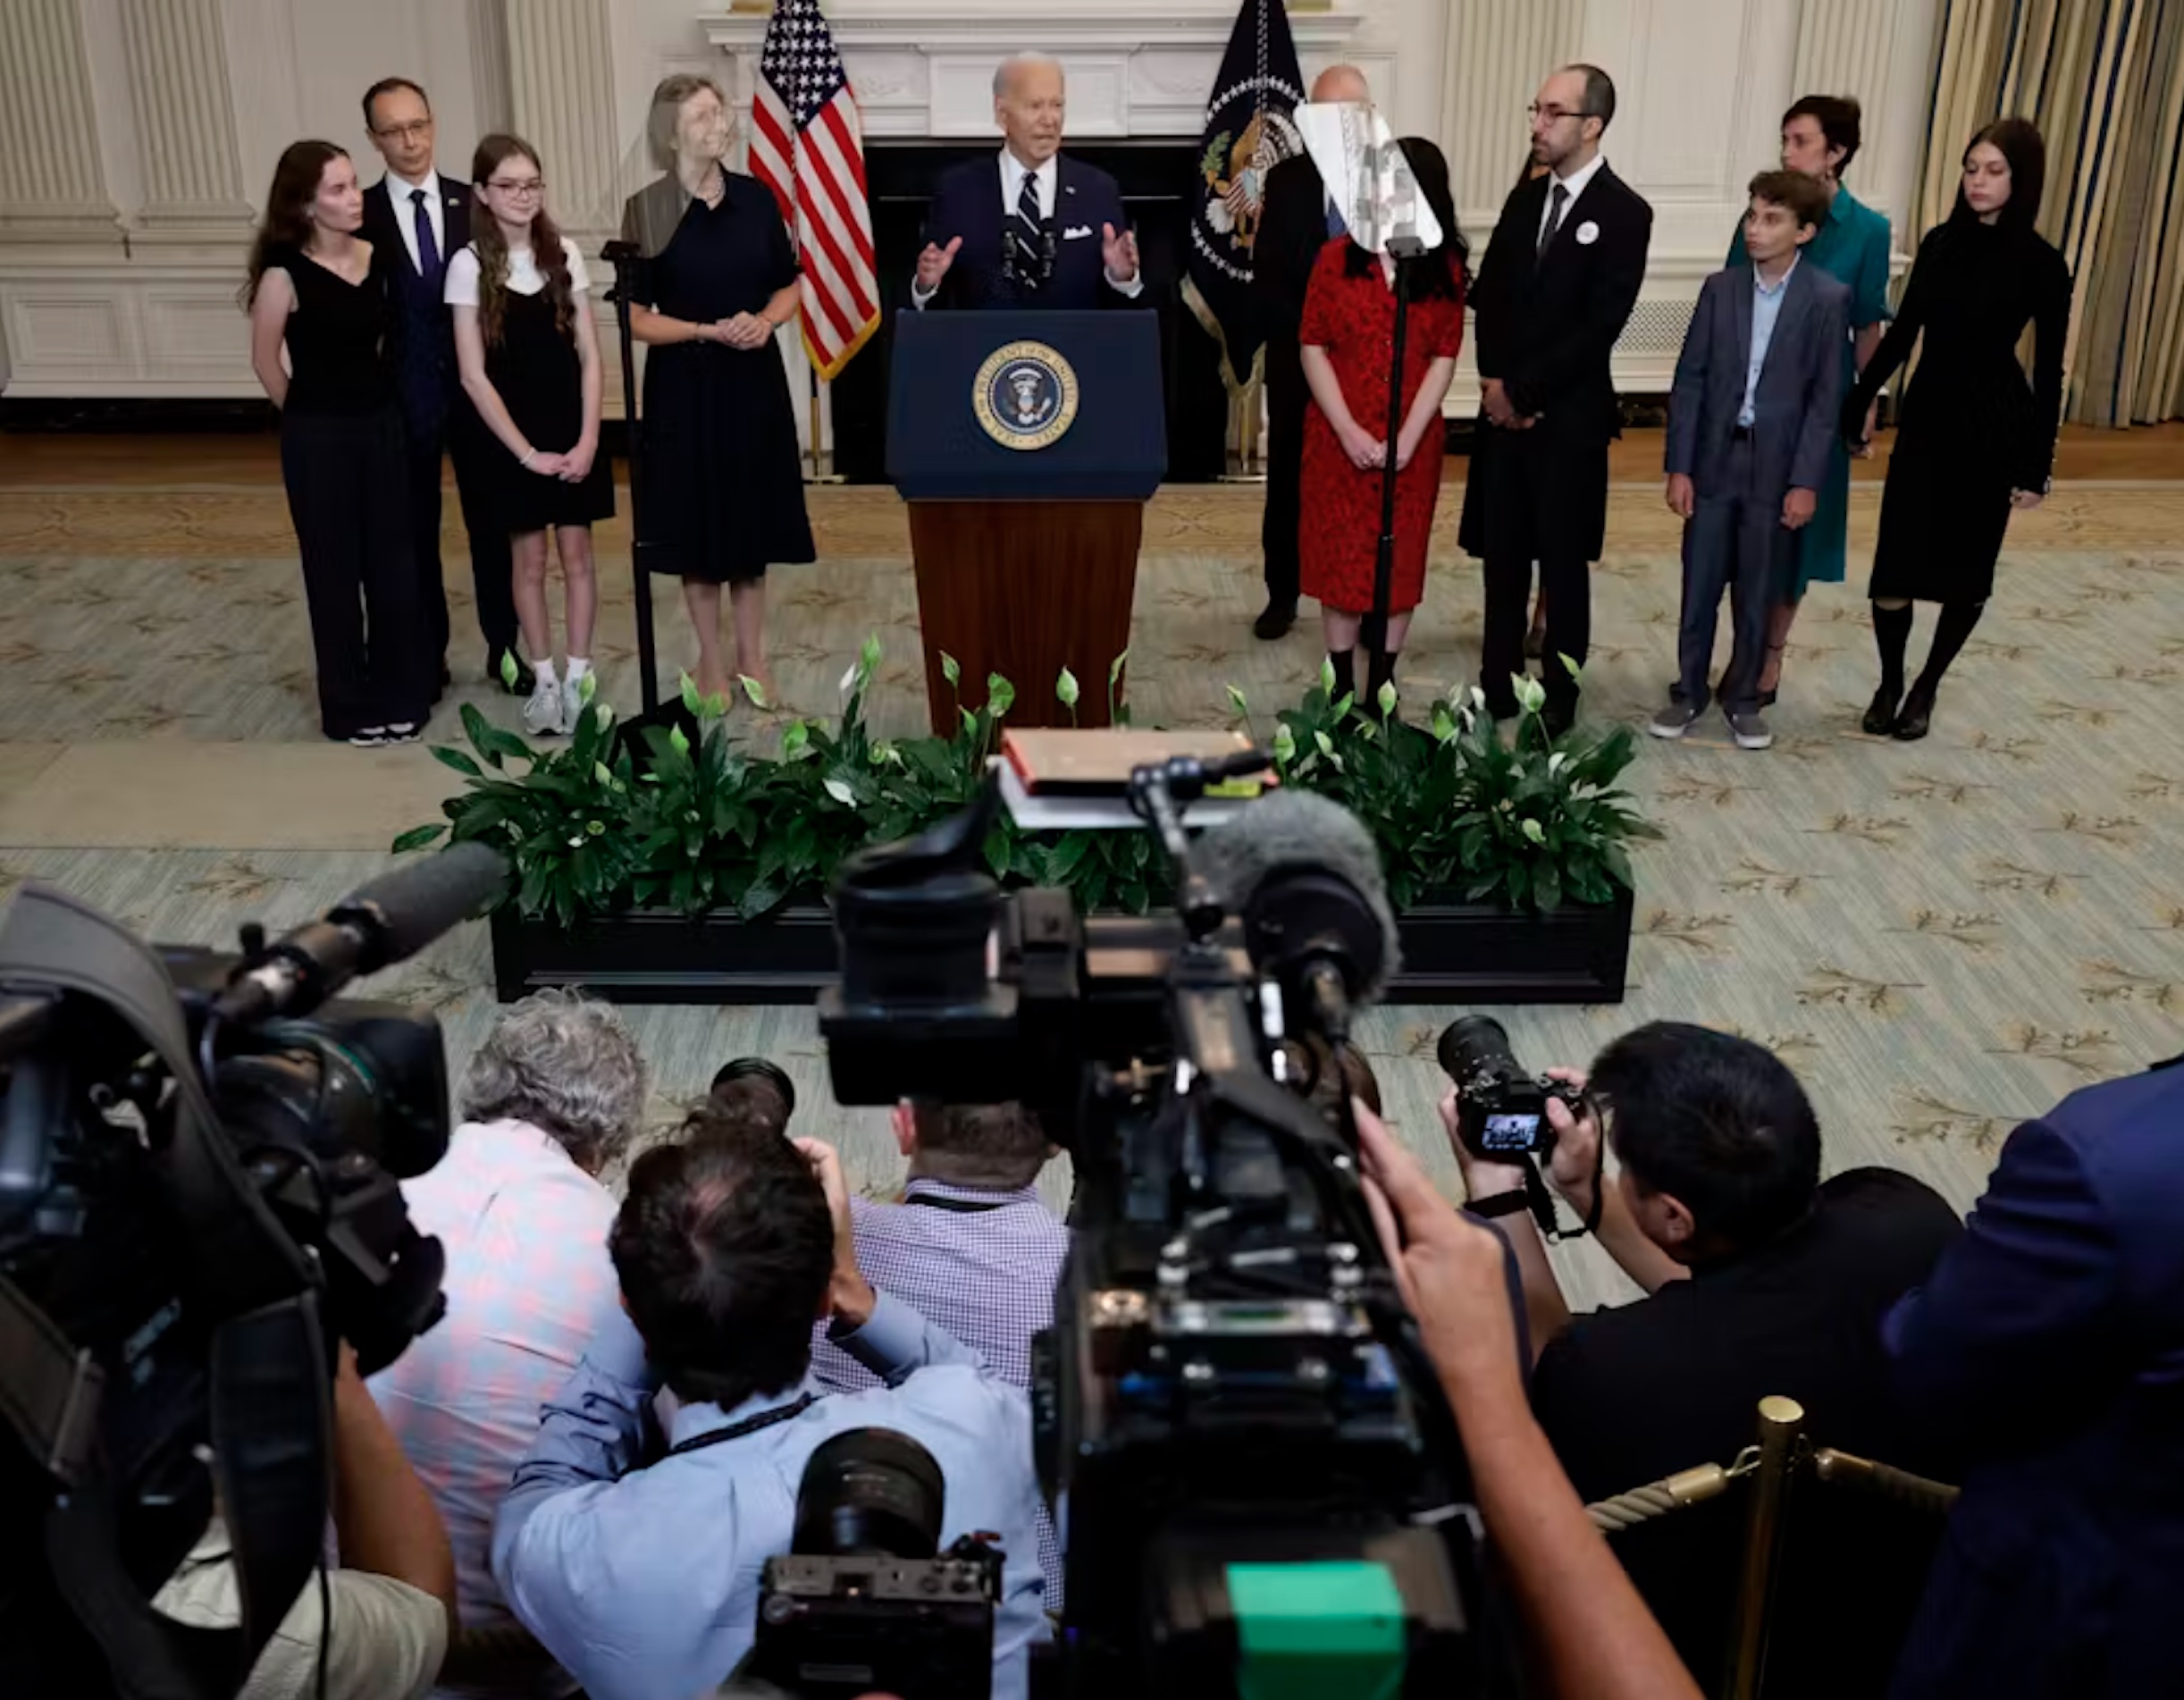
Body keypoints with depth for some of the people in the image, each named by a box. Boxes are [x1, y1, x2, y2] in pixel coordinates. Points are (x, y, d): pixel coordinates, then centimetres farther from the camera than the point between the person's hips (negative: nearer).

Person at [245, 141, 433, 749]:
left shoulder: (376, 258, 0)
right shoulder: (285, 274, -15)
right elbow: (265, 361, -3)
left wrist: (369, 407, 10)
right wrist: (310, 416, 7)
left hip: (381, 426, 5)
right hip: (318, 439, -5)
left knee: (393, 562, 10)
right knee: (335, 569, 6)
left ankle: (400, 693, 23)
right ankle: (350, 704, 19)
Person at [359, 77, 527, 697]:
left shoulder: (472, 205, 2)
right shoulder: (360, 216, -3)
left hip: (477, 389, 1)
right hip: (403, 397, -1)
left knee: (492, 524, 9)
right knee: (414, 532, 9)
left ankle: (505, 649, 21)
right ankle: (425, 658, 21)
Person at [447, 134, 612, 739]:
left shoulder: (564, 255, 1)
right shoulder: (470, 265, -7)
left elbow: (589, 356, 1)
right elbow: (474, 376, -8)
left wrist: (587, 439, -9)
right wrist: (526, 451, -11)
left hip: (573, 433, 2)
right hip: (514, 440, -2)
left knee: (576, 554, 6)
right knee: (529, 560, 7)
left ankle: (577, 679, 14)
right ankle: (544, 682, 17)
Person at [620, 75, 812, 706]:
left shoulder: (755, 197, 1)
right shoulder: (648, 210, -8)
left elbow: (789, 287, 9)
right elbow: (637, 318, -7)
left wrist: (765, 321, -11)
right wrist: (710, 331, -19)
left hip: (755, 377, 3)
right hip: (684, 384, -3)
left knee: (753, 517, 9)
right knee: (698, 521, 5)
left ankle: (752, 654, 22)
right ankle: (711, 660, 18)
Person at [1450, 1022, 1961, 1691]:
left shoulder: (1606, 1371, -36)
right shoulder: (1909, 1217, -23)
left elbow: (1536, 1367, -8)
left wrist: (1495, 1189, -4)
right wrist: (1586, 1195, 0)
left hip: (1721, 1672, -4)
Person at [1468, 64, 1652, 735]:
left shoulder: (1624, 213, -9)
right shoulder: (1525, 198, 9)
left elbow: (1598, 327, -15)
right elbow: (1488, 297, 9)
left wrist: (1522, 391, -14)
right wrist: (1495, 383, -5)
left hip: (1569, 417, -5)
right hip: (1505, 409, 5)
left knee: (1563, 565, 5)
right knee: (1503, 557, 10)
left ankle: (1557, 700, 15)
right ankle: (1497, 686, 20)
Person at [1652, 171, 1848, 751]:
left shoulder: (1829, 299, -6)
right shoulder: (1721, 287, 1)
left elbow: (1825, 399, -6)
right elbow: (1690, 380, 1)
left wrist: (1806, 481, -10)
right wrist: (1679, 466, -4)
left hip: (1777, 467, -2)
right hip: (1713, 459, 2)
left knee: (1758, 594, 8)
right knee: (1699, 588, 8)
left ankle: (1742, 697, 22)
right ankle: (1689, 691, 22)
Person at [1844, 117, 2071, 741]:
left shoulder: (2041, 263, -9)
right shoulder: (1941, 242, 2)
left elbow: (2049, 370, -6)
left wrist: (2038, 465, -7)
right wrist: (1858, 403, 10)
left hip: (1994, 427, -3)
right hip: (1927, 415, 3)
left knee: (1967, 568, 8)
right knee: (1896, 562, -2)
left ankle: (1927, 686, 26)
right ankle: (1890, 684, 18)